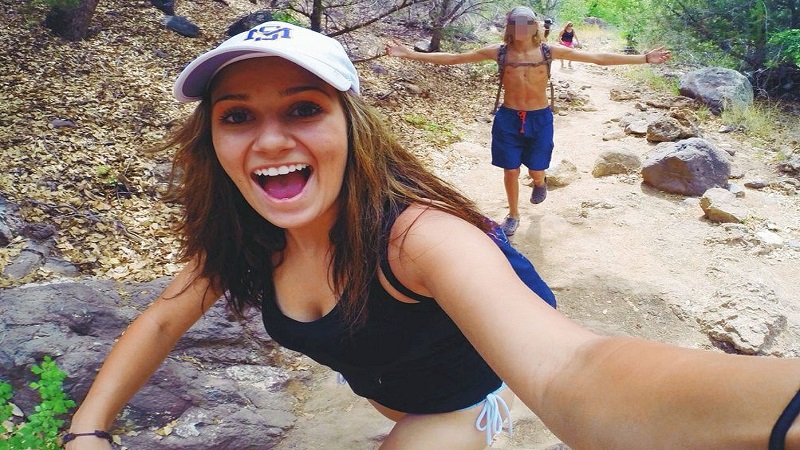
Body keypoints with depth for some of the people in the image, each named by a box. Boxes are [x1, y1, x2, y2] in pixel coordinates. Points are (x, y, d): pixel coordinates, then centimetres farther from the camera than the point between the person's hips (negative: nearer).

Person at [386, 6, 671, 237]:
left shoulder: (549, 51, -6)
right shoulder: (498, 52, -6)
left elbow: (598, 58, -4)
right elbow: (453, 58, -6)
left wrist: (643, 58, -7)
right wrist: (409, 54, -11)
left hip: (540, 118, 0)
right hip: (508, 118, 0)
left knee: (536, 171, 5)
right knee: (510, 170, 6)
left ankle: (540, 184, 45)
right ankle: (513, 215, 30)